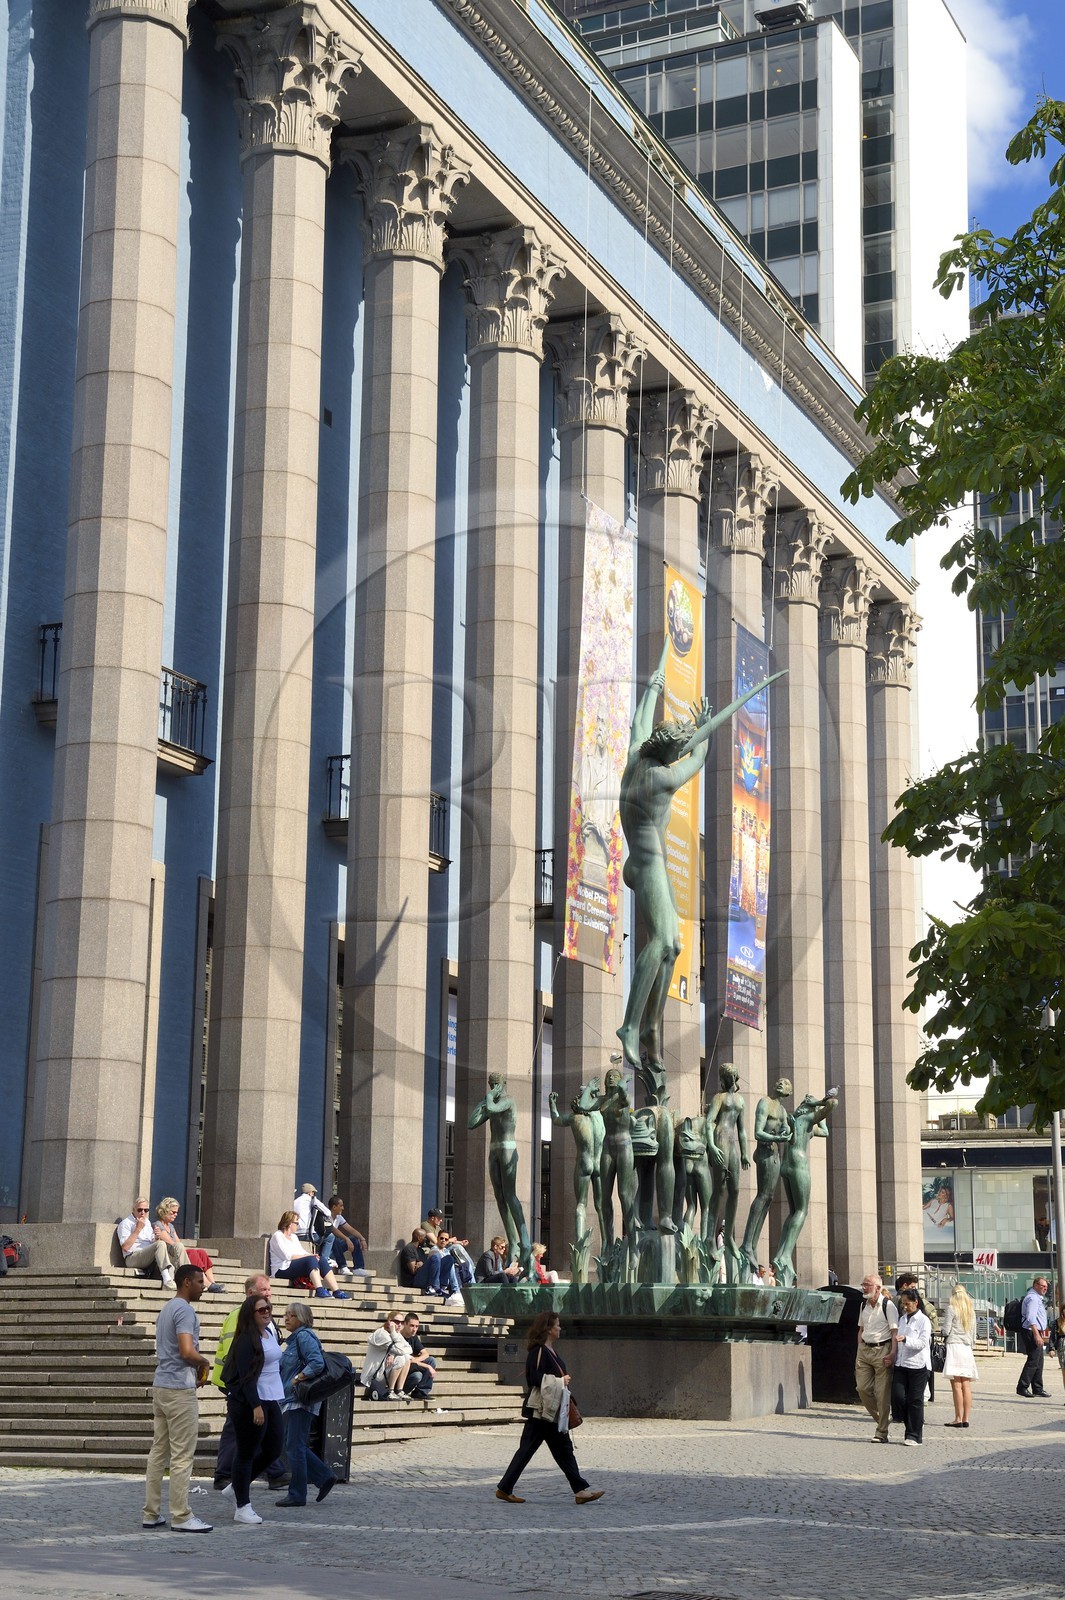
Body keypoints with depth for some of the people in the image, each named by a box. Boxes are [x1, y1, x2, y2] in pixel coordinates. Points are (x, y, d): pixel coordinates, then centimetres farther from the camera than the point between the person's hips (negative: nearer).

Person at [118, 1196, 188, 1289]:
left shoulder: (147, 1222, 26)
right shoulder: (125, 1223, 2)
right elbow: (125, 1247, -12)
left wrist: (156, 1237, -1)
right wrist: (138, 1229, -13)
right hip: (133, 1258, -7)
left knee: (178, 1246, -17)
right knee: (160, 1244, -34)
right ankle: (167, 1280, -46)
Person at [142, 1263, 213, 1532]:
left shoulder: (166, 1309, 19)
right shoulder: (184, 1310, -13)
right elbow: (187, 1351, -24)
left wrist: (195, 1374, 16)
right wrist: (205, 1363, -4)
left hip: (160, 1386, 10)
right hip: (179, 1389, -10)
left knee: (158, 1452, 10)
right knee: (182, 1456, -5)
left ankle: (151, 1514, 13)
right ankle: (181, 1517, -3)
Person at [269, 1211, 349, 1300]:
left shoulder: (294, 1236, 26)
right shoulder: (278, 1236, -1)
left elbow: (302, 1252, 16)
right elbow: (287, 1256, -14)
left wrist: (311, 1256, -7)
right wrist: (307, 1256, -15)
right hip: (282, 1270, -8)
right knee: (311, 1259, -30)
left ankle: (336, 1291, -27)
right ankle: (319, 1290, -48)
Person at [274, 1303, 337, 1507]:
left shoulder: (304, 1336, -14)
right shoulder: (295, 1337, 17)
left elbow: (317, 1363, -25)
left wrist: (297, 1379, -18)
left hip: (301, 1400, -10)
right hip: (291, 1400, 10)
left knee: (294, 1446, -5)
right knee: (294, 1445, 12)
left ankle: (297, 1494, 1)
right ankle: (324, 1477, 16)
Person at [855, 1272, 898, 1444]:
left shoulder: (887, 1306, -9)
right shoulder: (864, 1305, 13)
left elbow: (895, 1331, -12)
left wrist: (892, 1353, -20)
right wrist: (859, 1351, 14)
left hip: (882, 1349, -7)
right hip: (865, 1349, 7)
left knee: (882, 1393, -3)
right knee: (862, 1388, 3)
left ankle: (881, 1432, 2)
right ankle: (880, 1418, 23)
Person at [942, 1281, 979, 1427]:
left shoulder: (951, 1309, -6)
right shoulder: (971, 1310, 12)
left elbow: (946, 1331, -7)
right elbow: (973, 1331, 16)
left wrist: (944, 1333, 14)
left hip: (954, 1345, -6)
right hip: (967, 1347, 6)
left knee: (957, 1385, -7)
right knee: (966, 1385, 5)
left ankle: (958, 1418, -9)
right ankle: (966, 1419, 4)